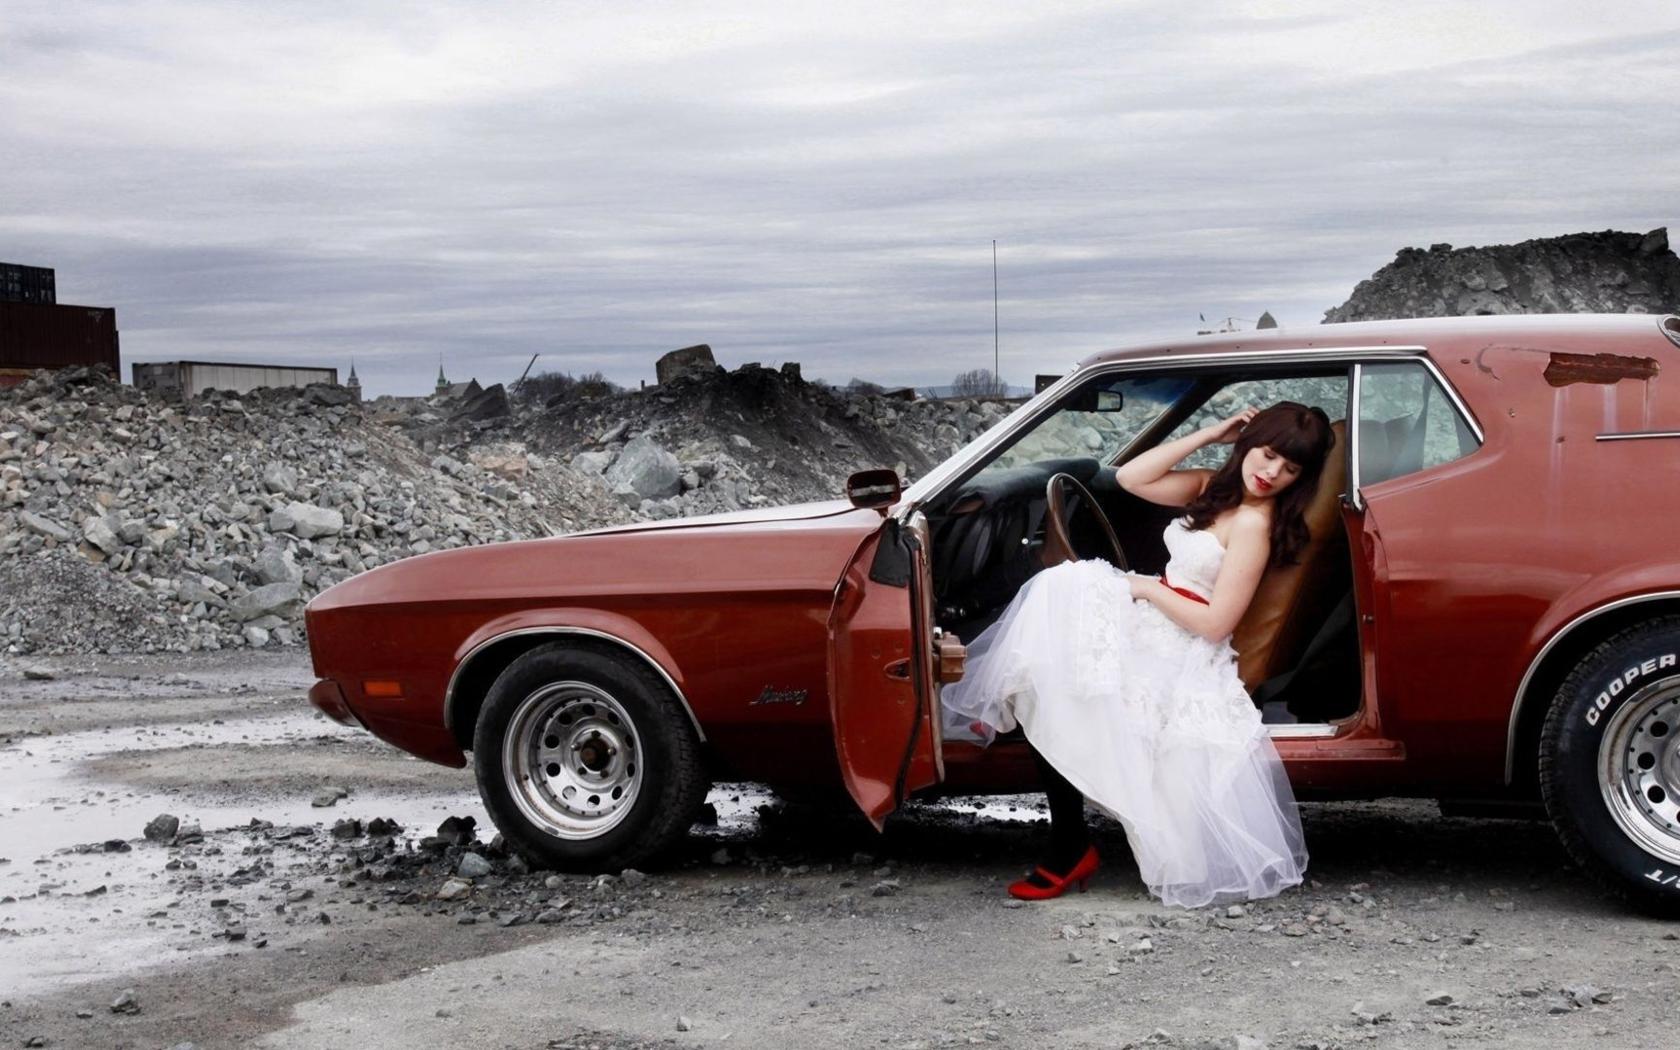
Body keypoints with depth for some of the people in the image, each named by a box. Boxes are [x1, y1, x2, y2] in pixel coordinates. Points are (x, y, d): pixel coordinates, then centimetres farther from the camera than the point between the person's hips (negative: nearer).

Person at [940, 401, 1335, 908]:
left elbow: (1215, 624, -20)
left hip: (1182, 660, -9)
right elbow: (1130, 478, 3)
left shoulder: (1254, 524, -16)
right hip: (1154, 630, 9)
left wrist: (1146, 588, -9)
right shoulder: (1217, 489, 9)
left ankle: (1070, 849, -8)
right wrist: (1208, 435, 0)